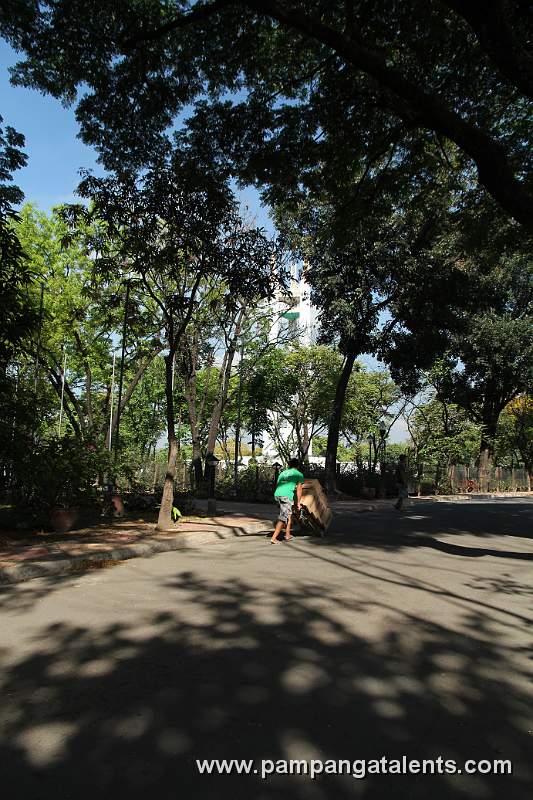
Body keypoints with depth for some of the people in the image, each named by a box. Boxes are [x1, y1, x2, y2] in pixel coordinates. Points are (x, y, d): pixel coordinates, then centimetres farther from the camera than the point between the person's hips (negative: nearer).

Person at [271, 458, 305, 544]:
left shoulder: (282, 473, 28)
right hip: (287, 496, -6)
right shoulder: (299, 474, 13)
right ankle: (274, 538, -7)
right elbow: (299, 490, 7)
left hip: (277, 494, 6)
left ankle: (287, 535, 24)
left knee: (289, 515, 20)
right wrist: (298, 503, 12)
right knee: (283, 517, -4)